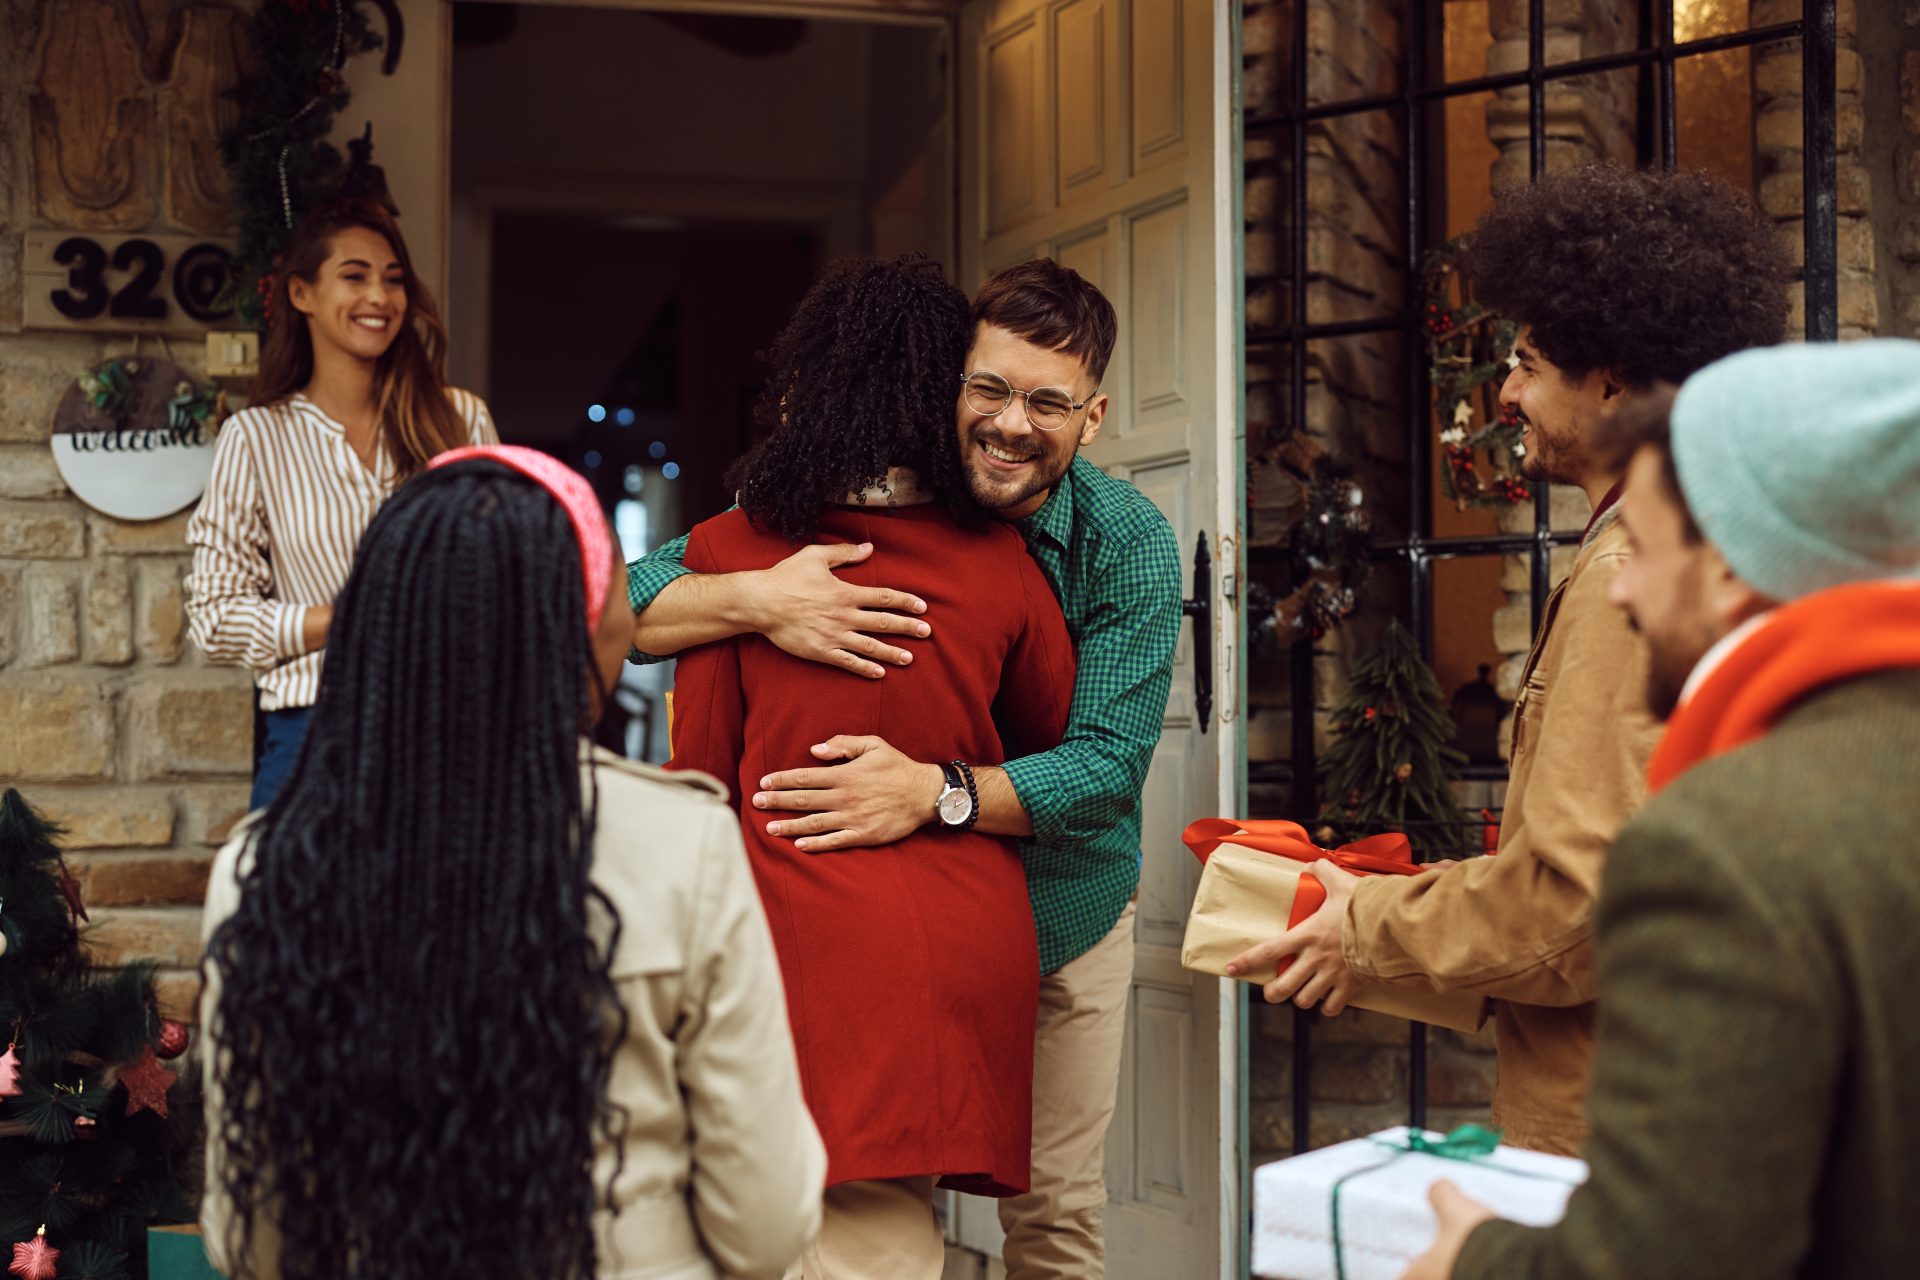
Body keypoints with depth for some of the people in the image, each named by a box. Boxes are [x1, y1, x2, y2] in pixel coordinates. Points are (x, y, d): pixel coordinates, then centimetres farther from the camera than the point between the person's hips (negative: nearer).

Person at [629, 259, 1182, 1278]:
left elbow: (1110, 763, -23)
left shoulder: (1129, 544, -16)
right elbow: (626, 609, -18)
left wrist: (934, 791, -38)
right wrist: (756, 599, -39)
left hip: (1062, 915, 0)